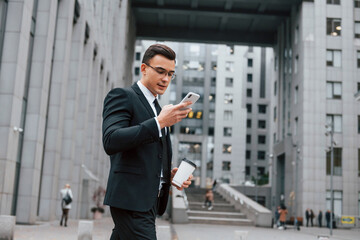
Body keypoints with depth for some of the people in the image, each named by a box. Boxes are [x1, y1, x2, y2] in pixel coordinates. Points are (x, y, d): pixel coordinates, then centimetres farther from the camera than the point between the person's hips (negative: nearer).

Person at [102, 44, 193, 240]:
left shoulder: (158, 109, 22)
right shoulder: (122, 96, -4)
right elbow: (111, 142, -20)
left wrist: (170, 175, 7)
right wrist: (159, 122, -23)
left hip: (149, 201, 8)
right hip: (130, 199, -8)